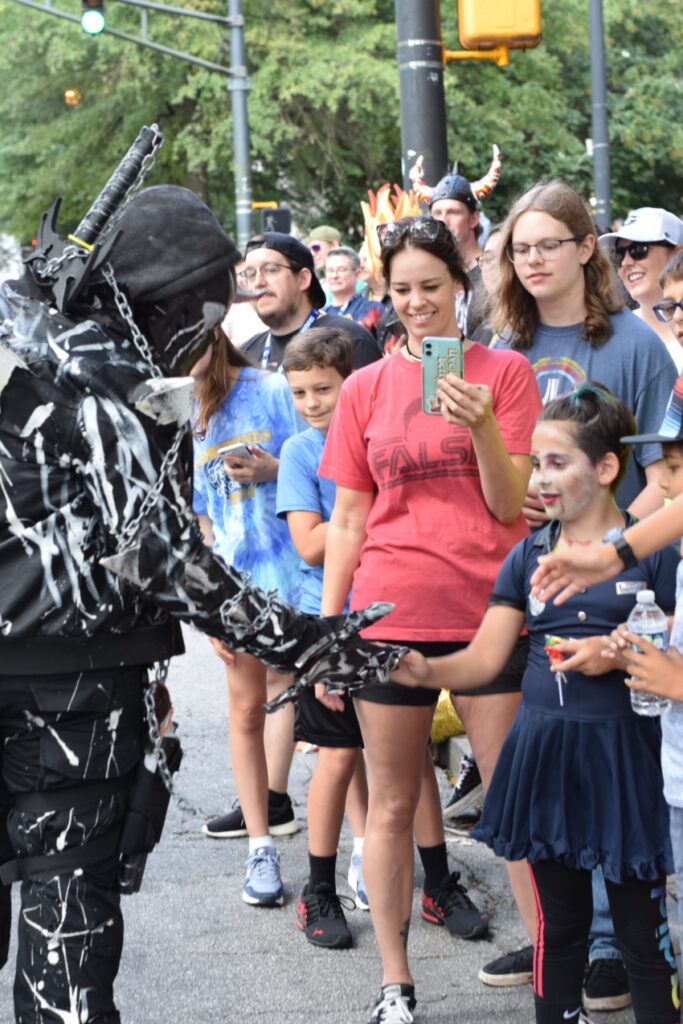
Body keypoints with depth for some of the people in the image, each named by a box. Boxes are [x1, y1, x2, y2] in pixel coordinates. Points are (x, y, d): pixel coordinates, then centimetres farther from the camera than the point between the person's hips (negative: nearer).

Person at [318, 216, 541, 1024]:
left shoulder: (505, 372, 3)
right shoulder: (365, 389, 7)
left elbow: (511, 503, -1)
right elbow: (347, 520, 10)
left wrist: (482, 425, -17)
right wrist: (326, 629, 6)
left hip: (490, 609, -1)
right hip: (392, 615, 1)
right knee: (391, 805, 7)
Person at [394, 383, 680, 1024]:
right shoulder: (528, 556, 7)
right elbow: (484, 659, 3)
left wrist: (619, 655, -16)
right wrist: (419, 671, -12)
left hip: (625, 754, -4)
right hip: (543, 754, 4)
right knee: (559, 922, 14)